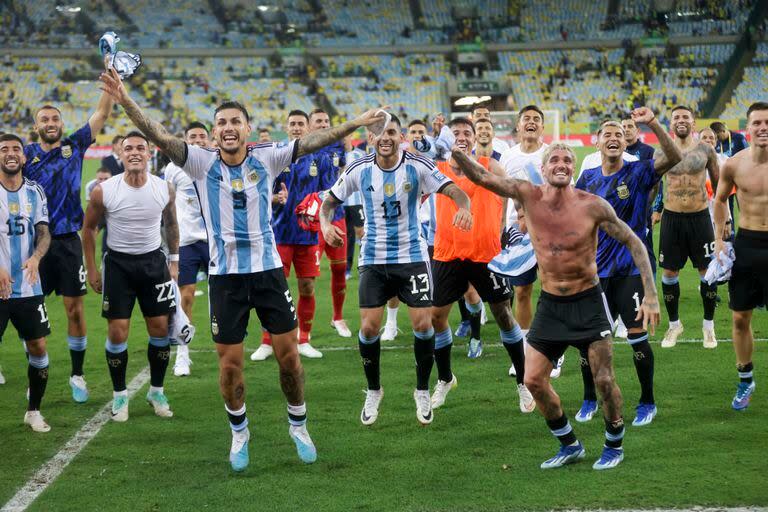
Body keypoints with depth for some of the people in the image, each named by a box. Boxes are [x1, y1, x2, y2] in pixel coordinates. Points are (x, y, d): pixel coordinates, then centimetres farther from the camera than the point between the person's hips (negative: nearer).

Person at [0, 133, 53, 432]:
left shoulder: (35, 192, 8)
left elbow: (43, 232, 4)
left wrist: (36, 257, -17)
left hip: (28, 286, 4)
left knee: (38, 347, 5)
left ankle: (34, 410, 21)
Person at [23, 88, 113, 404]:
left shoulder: (74, 146, 4)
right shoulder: (27, 154, 4)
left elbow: (102, 114, 1)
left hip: (68, 241, 0)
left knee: (75, 309, 2)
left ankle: (77, 375, 14)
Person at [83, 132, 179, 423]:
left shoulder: (165, 189, -7)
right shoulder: (103, 192, -14)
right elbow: (89, 228, 1)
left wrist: (174, 260, 12)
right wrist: (91, 269, 0)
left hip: (154, 261, 2)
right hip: (118, 263, -2)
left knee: (160, 328, 4)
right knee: (117, 332, -3)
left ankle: (156, 391, 20)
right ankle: (119, 394, 13)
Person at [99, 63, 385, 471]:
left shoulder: (267, 158, -2)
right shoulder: (202, 163, -5)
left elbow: (312, 142, -9)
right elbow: (158, 136, -16)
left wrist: (355, 124, -18)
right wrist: (124, 101, -29)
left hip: (268, 269, 0)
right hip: (225, 274, 0)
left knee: (288, 354, 4)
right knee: (229, 363, 5)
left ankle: (298, 424, 26)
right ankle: (239, 432, 27)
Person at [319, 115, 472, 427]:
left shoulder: (417, 167, -9)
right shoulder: (359, 171, -5)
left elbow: (454, 191, -14)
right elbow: (330, 201, 5)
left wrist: (464, 207, -37)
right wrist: (326, 223, -17)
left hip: (412, 256, -1)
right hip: (373, 259, 1)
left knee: (423, 324, -6)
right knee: (369, 327, -3)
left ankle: (422, 390, 16)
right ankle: (373, 391, 20)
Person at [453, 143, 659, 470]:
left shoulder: (592, 206, -14)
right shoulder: (528, 195, -7)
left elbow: (634, 243, -6)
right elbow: (481, 177, -14)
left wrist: (650, 294, -12)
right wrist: (453, 151, -33)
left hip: (588, 301, -3)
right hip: (550, 304, 3)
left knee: (604, 381, -1)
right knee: (534, 380, 2)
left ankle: (614, 445, 24)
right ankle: (570, 446, 21)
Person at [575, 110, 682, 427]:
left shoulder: (638, 173, -5)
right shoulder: (588, 178, 6)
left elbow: (674, 158, -22)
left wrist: (653, 124, -33)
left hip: (631, 269, -3)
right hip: (596, 269, 4)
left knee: (637, 335, -6)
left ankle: (647, 402, 12)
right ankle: (590, 400, 23)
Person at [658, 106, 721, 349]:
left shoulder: (706, 149, 0)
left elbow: (718, 184, 8)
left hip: (700, 217, -1)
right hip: (672, 218, 1)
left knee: (708, 271, 3)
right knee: (669, 273, 4)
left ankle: (708, 325, 18)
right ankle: (674, 324, 21)